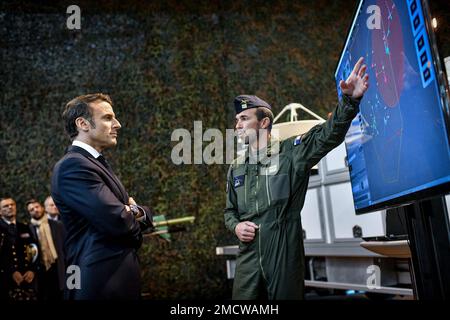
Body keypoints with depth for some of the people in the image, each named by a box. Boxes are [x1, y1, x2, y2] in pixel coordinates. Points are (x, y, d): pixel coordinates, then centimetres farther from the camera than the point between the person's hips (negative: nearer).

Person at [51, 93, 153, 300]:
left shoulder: (96, 163, 15)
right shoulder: (73, 165, -17)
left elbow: (124, 210, 12)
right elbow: (118, 221, -25)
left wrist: (138, 212, -11)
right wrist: (137, 214, -2)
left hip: (116, 275, 9)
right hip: (102, 281, -9)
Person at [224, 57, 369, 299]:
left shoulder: (290, 152, 0)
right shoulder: (236, 168, 14)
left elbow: (329, 134, -13)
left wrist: (349, 100, -28)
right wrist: (235, 226, 0)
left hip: (286, 255, -3)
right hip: (248, 257, 4)